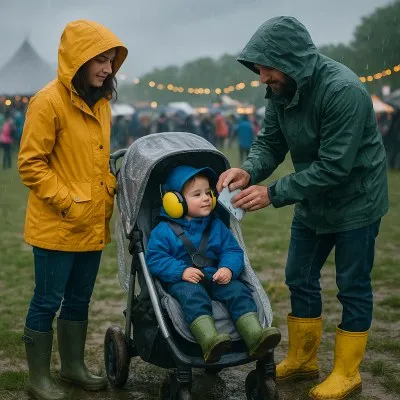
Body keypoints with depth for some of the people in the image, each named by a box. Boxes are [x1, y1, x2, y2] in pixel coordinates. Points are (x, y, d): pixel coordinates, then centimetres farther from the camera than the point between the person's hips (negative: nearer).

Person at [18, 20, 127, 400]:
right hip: (56, 226, -7)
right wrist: (68, 202, -17)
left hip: (93, 225, 7)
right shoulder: (49, 101, -14)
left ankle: (73, 366, 33)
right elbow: (30, 164, -14)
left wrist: (110, 190, 7)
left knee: (79, 299, 17)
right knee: (47, 301, 4)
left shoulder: (100, 101, 10)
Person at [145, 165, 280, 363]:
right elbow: (155, 259, -7)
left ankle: (255, 335, -36)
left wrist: (228, 268, -14)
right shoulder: (164, 231, 1)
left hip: (214, 277, 4)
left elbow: (233, 251, 10)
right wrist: (182, 271, -21)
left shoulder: (216, 226, 14)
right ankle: (209, 340, -56)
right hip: (181, 280, -4)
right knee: (193, 295, -36)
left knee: (238, 290, -22)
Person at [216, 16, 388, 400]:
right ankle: (301, 359, 30)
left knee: (352, 287, 3)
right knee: (300, 279, 13)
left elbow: (333, 166, -31)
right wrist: (249, 171, -25)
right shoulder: (281, 89, -7)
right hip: (312, 202, 8)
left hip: (355, 201, -7)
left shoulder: (343, 91, -30)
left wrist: (273, 193, -30)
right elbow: (270, 142, -4)